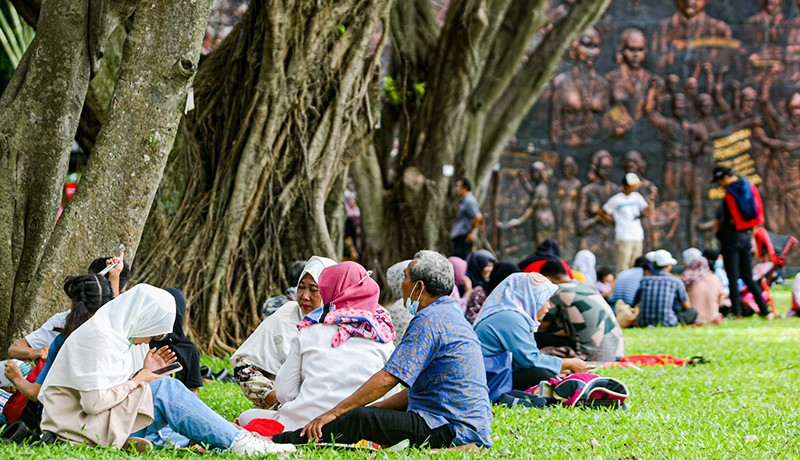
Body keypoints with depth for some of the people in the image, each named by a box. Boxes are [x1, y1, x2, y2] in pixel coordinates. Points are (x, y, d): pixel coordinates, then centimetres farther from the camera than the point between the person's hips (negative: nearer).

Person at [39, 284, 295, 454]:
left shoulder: (115, 334, 14)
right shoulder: (97, 338, -17)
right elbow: (95, 401, -24)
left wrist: (144, 372, 1)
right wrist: (138, 380, -11)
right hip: (79, 428, -10)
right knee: (165, 390, -18)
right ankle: (239, 443, -14)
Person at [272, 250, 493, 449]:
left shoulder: (429, 320, -13)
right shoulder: (450, 314, 21)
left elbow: (388, 378, -19)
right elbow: (417, 387, 24)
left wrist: (335, 412, -14)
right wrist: (375, 408, 18)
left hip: (452, 431, -11)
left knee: (361, 420, -18)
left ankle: (277, 442, -18)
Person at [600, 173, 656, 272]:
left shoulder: (637, 196, 10)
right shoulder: (616, 199, -5)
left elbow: (649, 212, 7)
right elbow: (603, 213, 3)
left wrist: (651, 198, -6)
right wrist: (616, 221, 0)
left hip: (638, 238, 6)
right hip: (624, 238, -6)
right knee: (623, 268, -11)